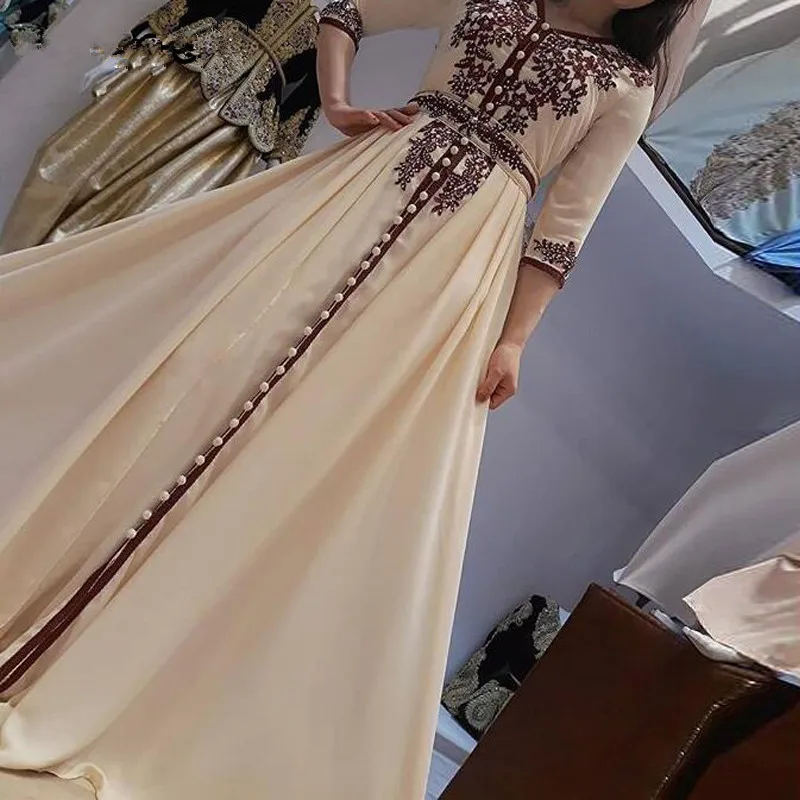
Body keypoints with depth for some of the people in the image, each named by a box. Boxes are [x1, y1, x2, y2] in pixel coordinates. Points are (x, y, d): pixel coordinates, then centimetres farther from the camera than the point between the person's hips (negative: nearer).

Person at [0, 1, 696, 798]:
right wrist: (335, 103, 2)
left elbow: (565, 228, 4)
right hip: (361, 185, 3)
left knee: (337, 464, -9)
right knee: (215, 349, -7)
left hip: (465, 248, -2)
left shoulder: (629, 88, 13)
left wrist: (512, 338, -5)